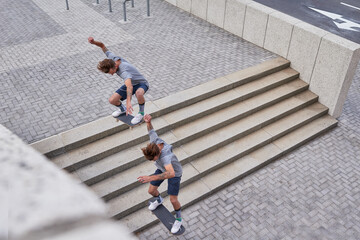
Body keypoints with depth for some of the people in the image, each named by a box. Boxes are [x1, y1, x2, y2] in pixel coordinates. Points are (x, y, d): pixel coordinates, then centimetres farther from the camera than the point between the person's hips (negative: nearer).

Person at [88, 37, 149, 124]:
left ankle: (141, 112, -15)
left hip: (141, 84, -7)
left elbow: (129, 87, -60)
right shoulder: (112, 58, -20)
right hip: (130, 83, 7)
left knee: (138, 93, -44)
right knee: (112, 100, -7)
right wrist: (93, 42, -24)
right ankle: (122, 108, 27)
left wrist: (128, 102, -74)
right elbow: (102, 45, -3)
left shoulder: (124, 72, -42)